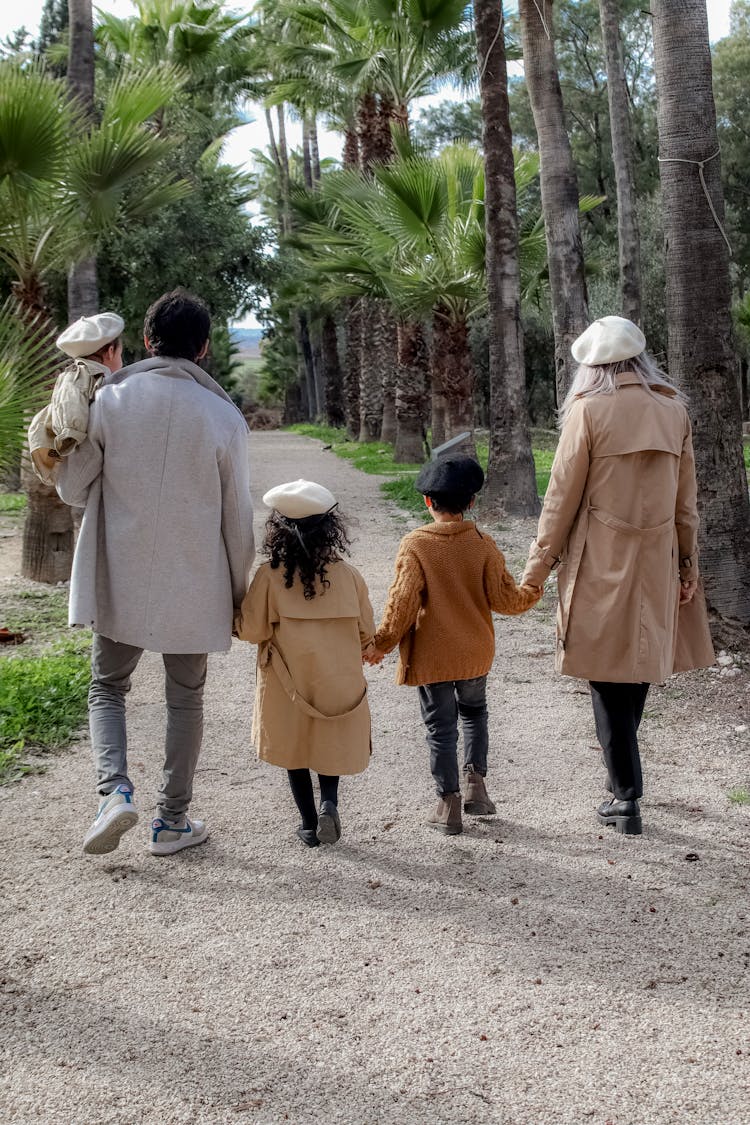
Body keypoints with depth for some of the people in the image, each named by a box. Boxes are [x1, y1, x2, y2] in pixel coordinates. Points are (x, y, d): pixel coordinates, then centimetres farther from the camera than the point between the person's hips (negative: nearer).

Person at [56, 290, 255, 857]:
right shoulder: (224, 415, -8)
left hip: (119, 581, 0)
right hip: (193, 587, 0)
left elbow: (72, 487, 0)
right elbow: (237, 516, -3)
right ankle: (173, 820, 21)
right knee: (186, 699, 15)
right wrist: (238, 593, 8)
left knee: (108, 688, 17)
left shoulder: (110, 399, -7)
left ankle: (115, 789, -5)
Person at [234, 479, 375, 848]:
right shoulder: (348, 574, -7)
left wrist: (236, 618, 12)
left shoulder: (269, 575, -14)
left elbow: (251, 629, -9)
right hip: (339, 684, 1)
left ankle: (309, 823, 18)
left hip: (290, 684, -1)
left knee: (294, 750, 16)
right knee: (330, 743, 21)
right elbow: (366, 631, 2)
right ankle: (329, 801, 0)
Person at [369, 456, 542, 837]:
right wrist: (534, 590, 16)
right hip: (474, 652, 3)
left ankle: (449, 804, 11)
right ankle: (475, 783, 15)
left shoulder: (414, 545, -13)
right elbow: (503, 599, -5)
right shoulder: (483, 544, -5)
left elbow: (403, 602, -15)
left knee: (440, 726, 7)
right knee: (474, 711, 24)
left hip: (430, 656, -2)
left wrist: (382, 644, -3)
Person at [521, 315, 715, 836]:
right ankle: (624, 783, 27)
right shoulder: (674, 409, 5)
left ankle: (627, 796, 6)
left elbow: (564, 495, -8)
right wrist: (688, 563, 17)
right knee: (638, 667, 15)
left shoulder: (588, 409, -9)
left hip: (601, 563, -5)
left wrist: (539, 564, 0)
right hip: (656, 561, 5)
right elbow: (686, 499, 9)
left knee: (607, 677, 2)